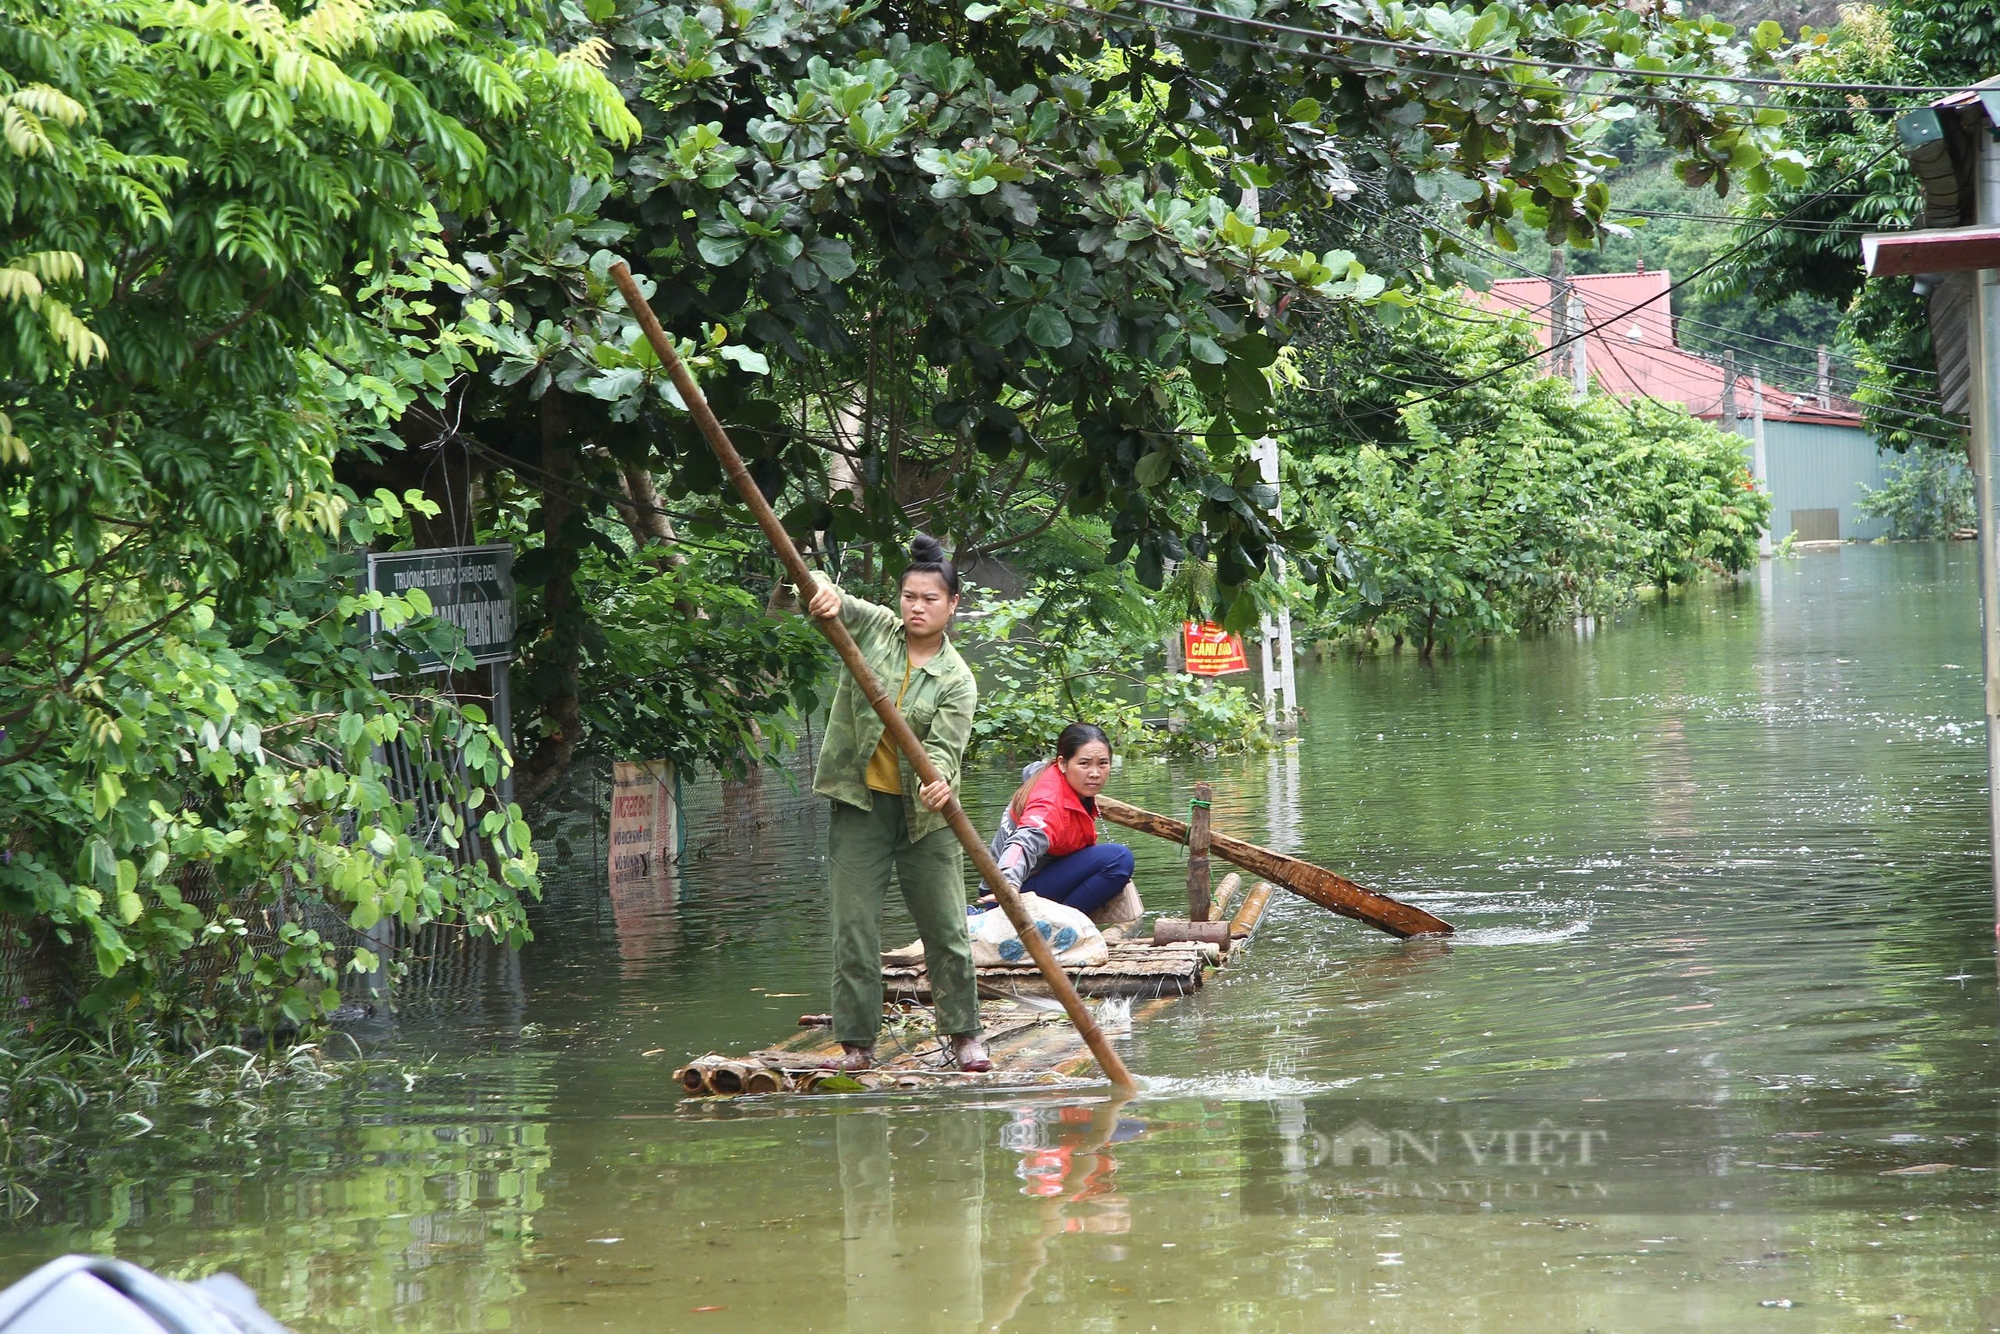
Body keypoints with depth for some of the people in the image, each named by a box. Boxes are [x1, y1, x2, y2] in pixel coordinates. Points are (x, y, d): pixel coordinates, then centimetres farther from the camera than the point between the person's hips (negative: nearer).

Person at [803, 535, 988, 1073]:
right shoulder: (874, 627, 3)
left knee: (946, 929, 3)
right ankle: (857, 1044, 4)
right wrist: (823, 592, -35)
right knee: (854, 931, -1)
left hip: (923, 814, 0)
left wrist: (939, 778, -39)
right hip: (860, 806, 1)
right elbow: (824, 596, -9)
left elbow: (946, 743, -17)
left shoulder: (957, 679, -2)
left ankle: (964, 1034, 16)